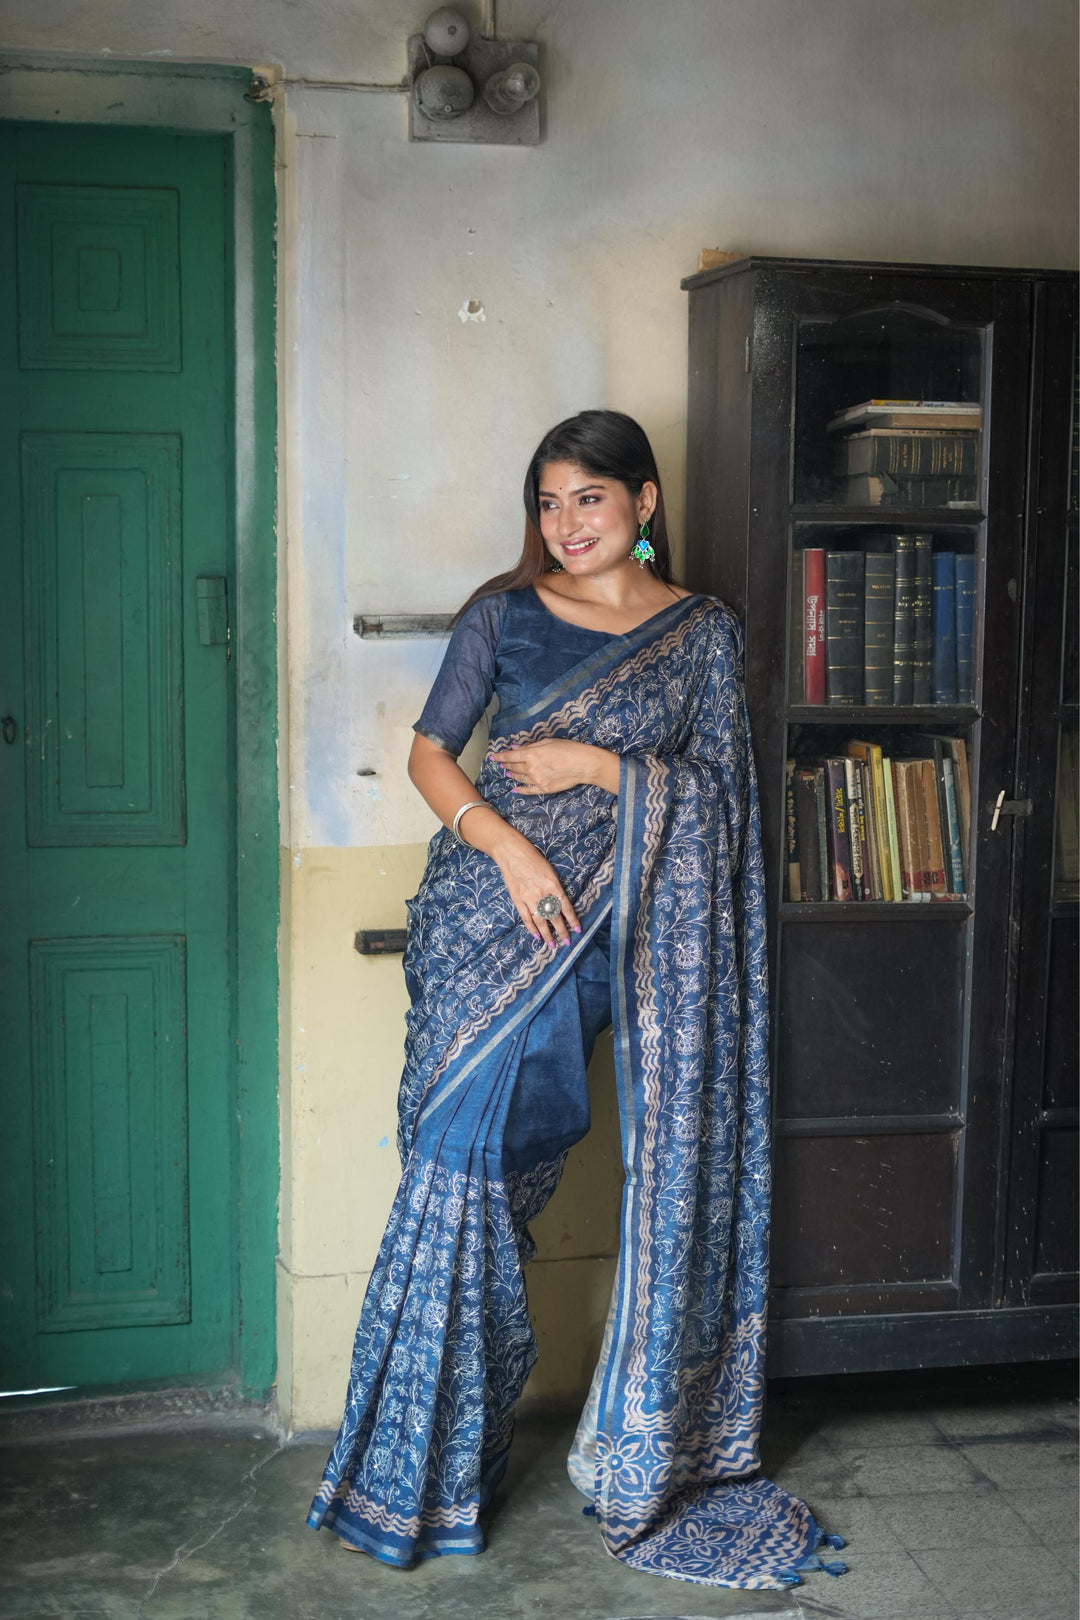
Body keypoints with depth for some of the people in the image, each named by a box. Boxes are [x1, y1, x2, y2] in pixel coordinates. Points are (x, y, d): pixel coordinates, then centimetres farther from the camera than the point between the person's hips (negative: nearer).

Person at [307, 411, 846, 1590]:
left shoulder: (702, 631, 9)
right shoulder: (505, 612, 8)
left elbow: (721, 789, 4)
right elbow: (429, 751, 5)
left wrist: (600, 766, -9)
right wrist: (505, 841, -12)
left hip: (614, 926, 0)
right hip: (489, 913, 1)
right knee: (462, 1151, -4)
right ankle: (433, 1451, 12)